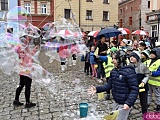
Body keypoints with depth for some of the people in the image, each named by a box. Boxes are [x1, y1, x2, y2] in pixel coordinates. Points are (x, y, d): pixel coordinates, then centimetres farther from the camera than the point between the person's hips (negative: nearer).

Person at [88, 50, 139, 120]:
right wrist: (97, 89, -6)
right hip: (116, 102, 8)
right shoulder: (114, 71, 4)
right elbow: (109, 85, 7)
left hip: (124, 104, -8)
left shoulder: (129, 72, -21)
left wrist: (128, 103, -31)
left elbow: (134, 90, -22)